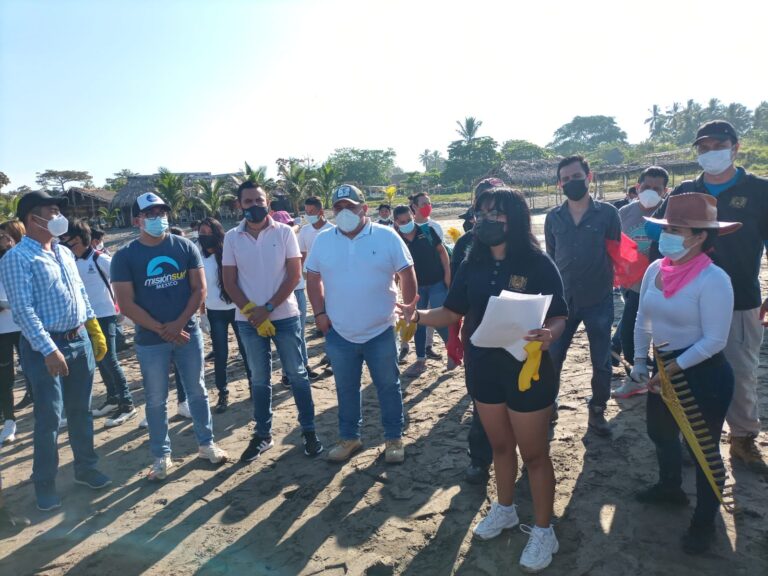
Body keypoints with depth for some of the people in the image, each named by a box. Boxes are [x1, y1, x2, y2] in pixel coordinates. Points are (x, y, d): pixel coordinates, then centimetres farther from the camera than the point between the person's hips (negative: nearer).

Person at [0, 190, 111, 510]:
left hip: (80, 341, 7)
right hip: (45, 346, -7)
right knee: (49, 417, 1)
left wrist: (95, 331, 12)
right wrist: (48, 350, -24)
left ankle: (86, 468, 30)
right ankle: (44, 484, 18)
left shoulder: (65, 253, 12)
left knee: (81, 411, 15)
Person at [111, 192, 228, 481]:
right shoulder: (124, 257, -4)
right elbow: (126, 304, -8)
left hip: (188, 333, 1)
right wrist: (161, 329, -14)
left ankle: (206, 443, 29)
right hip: (150, 341, -1)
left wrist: (179, 323, -13)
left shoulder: (185, 247, 0)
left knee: (197, 391, 12)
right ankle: (162, 456, 24)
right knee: (156, 400, 10)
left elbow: (199, 288, -2)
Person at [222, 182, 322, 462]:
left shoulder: (284, 232, -4)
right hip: (248, 320, 2)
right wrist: (251, 312, -11)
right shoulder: (232, 238, 1)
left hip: (285, 316, -1)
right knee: (259, 379, 12)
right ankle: (262, 434, 25)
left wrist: (267, 309, -12)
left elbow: (294, 274, -7)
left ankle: (309, 431, 20)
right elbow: (229, 282, 1)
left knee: (297, 375, 7)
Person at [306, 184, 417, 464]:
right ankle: (349, 437, 33)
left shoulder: (387, 236, -7)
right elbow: (313, 278, 9)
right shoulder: (323, 240, 1)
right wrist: (319, 313, 1)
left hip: (381, 331, -2)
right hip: (339, 333, 2)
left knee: (388, 387, 11)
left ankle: (394, 438, 28)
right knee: (346, 389, 16)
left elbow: (407, 274, -3)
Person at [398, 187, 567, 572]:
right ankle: (505, 510, 45)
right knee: (500, 445, 23)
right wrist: (419, 316, -15)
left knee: (533, 453, 10)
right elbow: (452, 312, 4)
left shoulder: (537, 264, -14)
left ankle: (543, 531, 30)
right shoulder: (473, 265, 0)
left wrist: (549, 335, -36)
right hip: (483, 369, 5)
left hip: (527, 370, -5)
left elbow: (559, 317, -13)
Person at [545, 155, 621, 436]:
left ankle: (597, 411, 28)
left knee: (601, 361, 9)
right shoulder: (553, 217, 2)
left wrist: (611, 281, -5)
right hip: (562, 300, 2)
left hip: (599, 300, -1)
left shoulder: (607, 213, -5)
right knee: (551, 358, 5)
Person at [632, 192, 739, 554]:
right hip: (665, 368, 7)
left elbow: (714, 341, -22)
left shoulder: (713, 279, -22)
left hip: (704, 374, -7)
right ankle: (670, 488, 51)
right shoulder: (655, 270, -3)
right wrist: (639, 360, 3)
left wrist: (672, 370, -21)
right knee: (660, 432, 24)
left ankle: (705, 521, 32)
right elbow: (643, 319, 8)